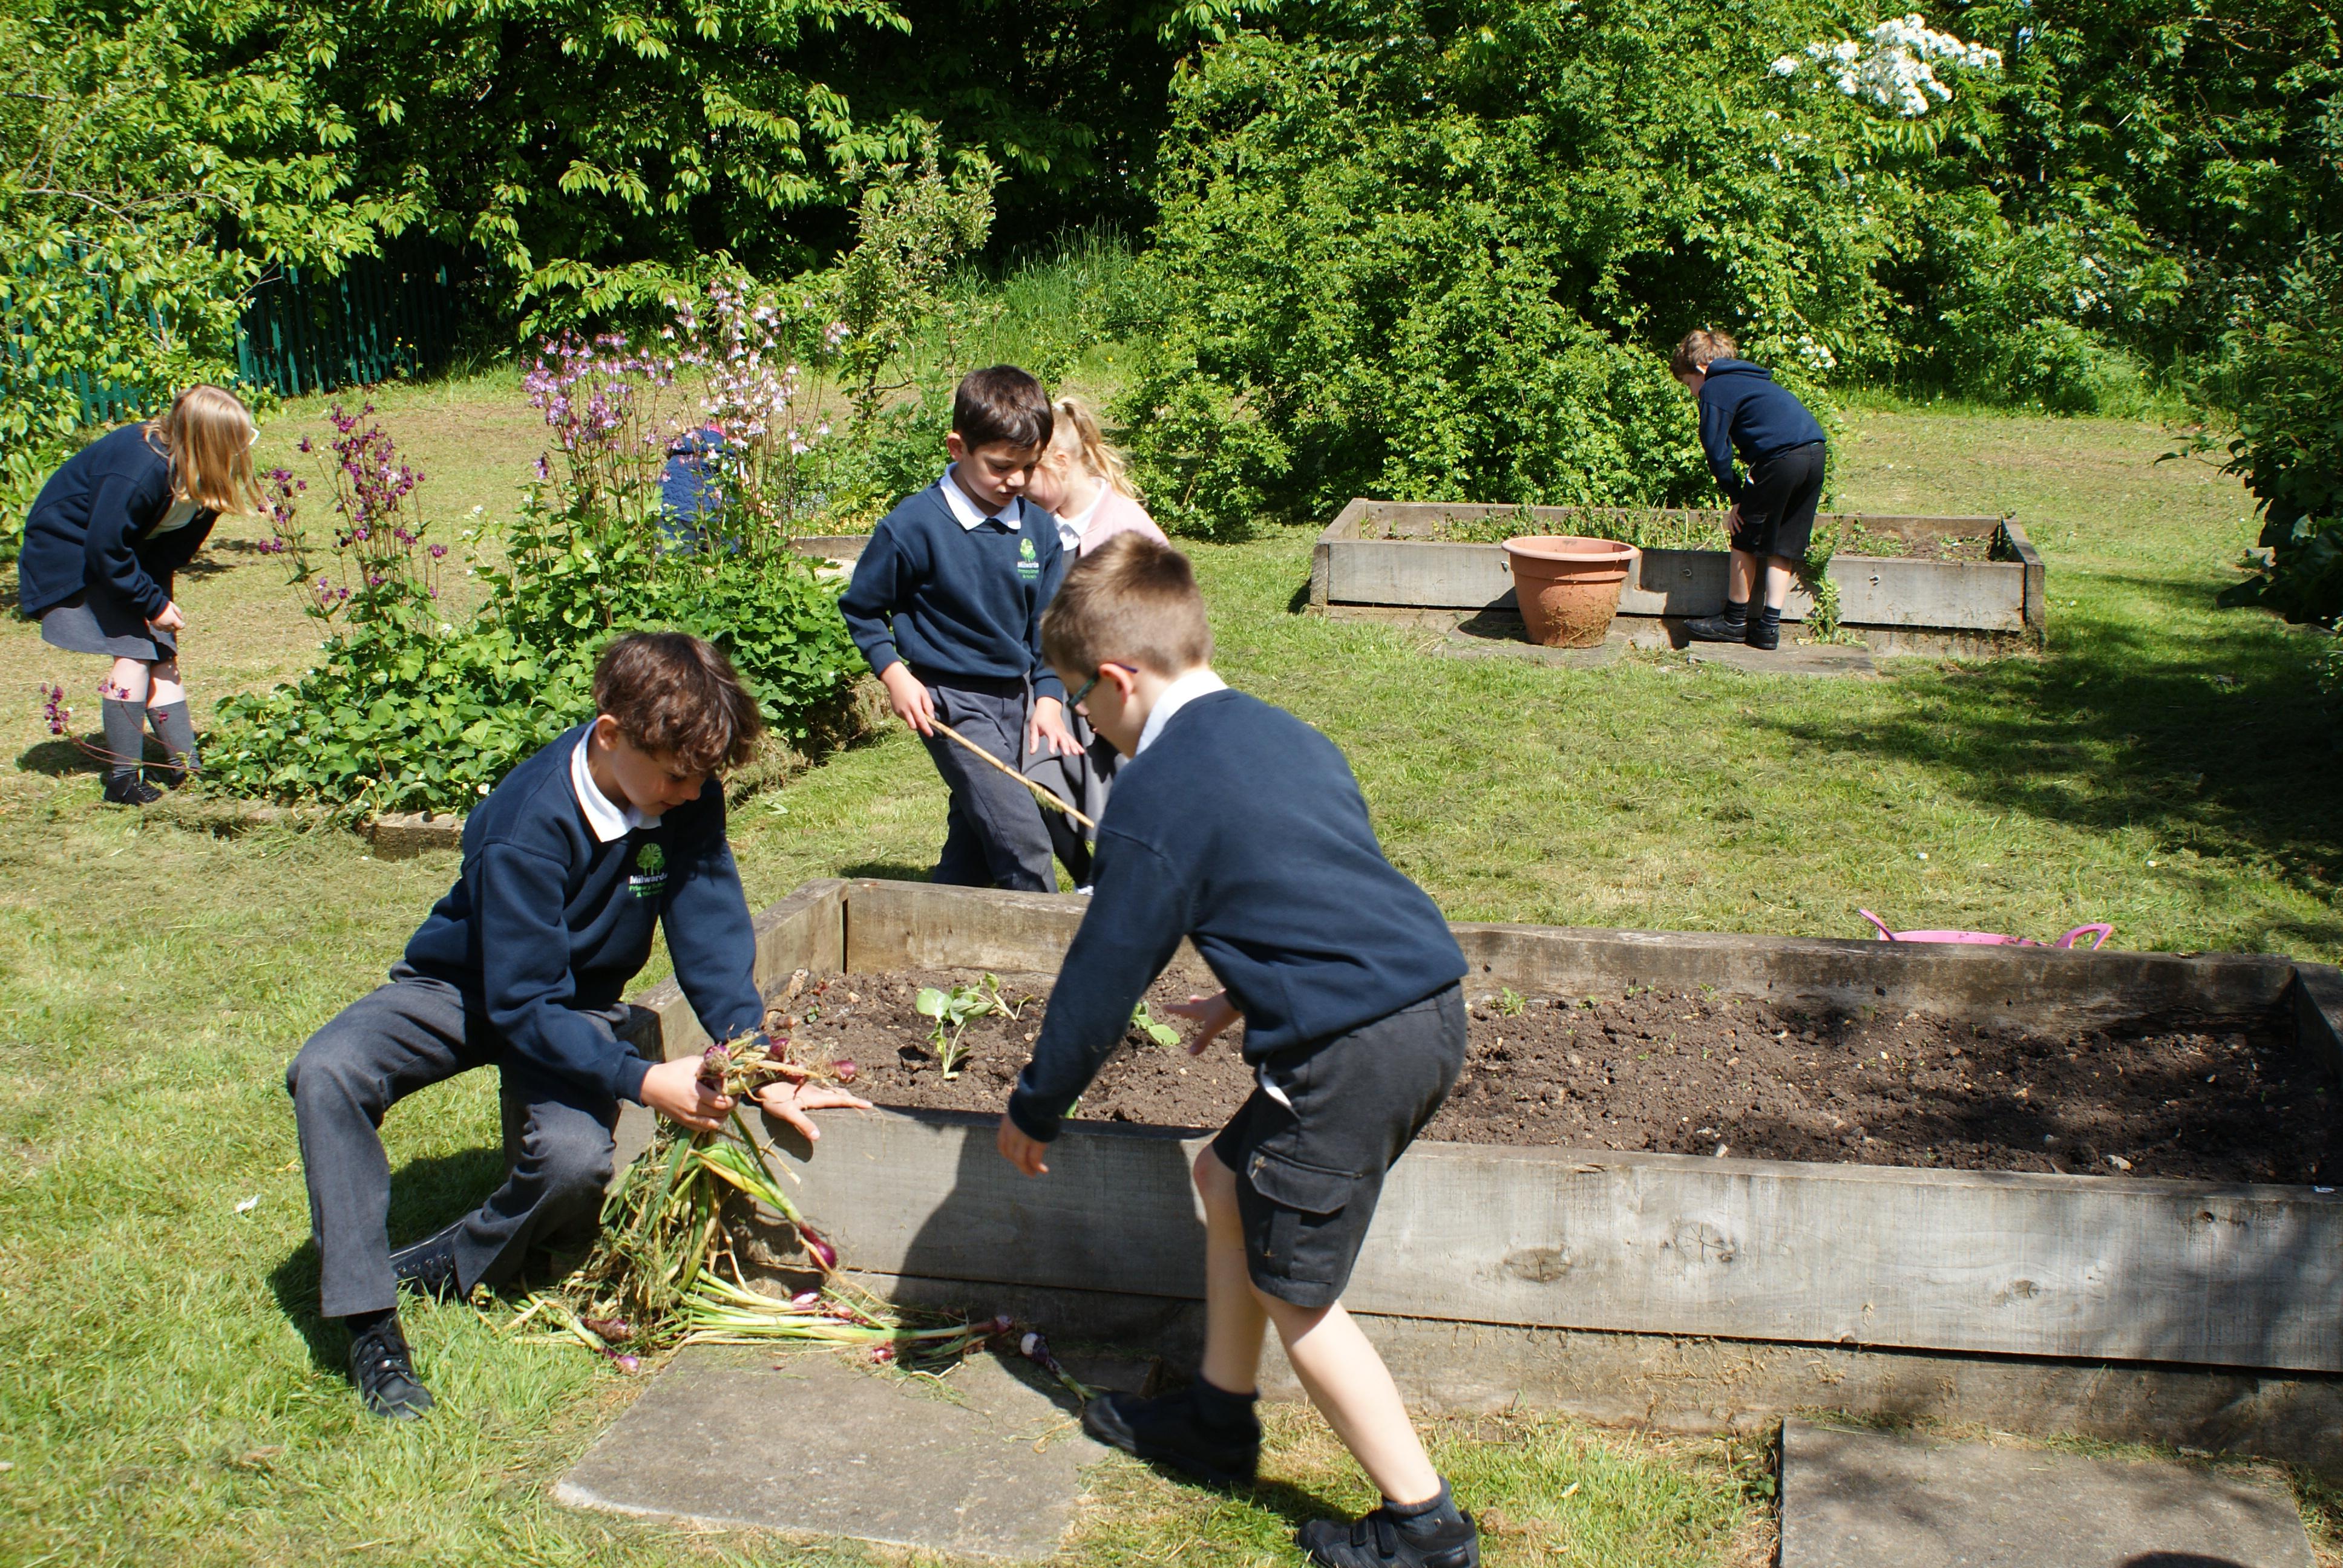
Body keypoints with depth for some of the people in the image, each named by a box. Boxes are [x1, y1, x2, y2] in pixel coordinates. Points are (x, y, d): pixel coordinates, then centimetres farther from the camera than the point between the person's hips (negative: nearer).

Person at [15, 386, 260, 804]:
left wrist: (157, 591, -9)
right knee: (132, 652, -14)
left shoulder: (192, 473, -13)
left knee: (162, 654, 3)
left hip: (129, 552, 8)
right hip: (70, 553, -8)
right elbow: (105, 551, -30)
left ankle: (184, 762, 7)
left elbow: (177, 544, 1)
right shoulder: (139, 473, -37)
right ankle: (123, 778, -7)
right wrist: (153, 603, -21)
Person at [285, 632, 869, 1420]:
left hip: (578, 1005, 3)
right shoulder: (528, 824, -32)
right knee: (325, 1073, -30)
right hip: (470, 985, -2)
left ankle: (444, 1267, 1)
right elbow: (523, 1006, -30)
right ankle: (371, 1324, -25)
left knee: (576, 1157, -29)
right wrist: (643, 1081, -38)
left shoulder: (690, 802, -18)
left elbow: (713, 940, -10)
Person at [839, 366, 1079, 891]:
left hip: (1017, 696, 6)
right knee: (1021, 841, -14)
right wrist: (894, 674, -12)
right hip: (954, 703, -6)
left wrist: (1049, 697, -3)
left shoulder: (1039, 527, 0)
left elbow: (1048, 624, 8)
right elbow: (861, 608, -1)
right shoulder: (913, 526, -13)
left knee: (975, 842, 16)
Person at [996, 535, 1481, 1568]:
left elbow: (1103, 977, -4)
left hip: (1352, 1051, -9)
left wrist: (1033, 1111, 10)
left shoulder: (1157, 792, -10)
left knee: (1293, 1294, 7)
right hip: (1430, 1005, 9)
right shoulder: (1280, 733, 16)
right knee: (1226, 1178, 25)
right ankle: (1215, 1421, 40)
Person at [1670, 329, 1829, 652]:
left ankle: (1735, 620, 16)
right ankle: (1769, 626, 12)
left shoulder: (1715, 389, 4)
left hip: (1781, 457, -8)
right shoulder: (1750, 380, 30)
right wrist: (1746, 494, 23)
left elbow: (1717, 451, -3)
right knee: (1784, 545, 12)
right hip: (1815, 453, 8)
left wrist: (1736, 496, 5)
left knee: (1746, 540, 7)